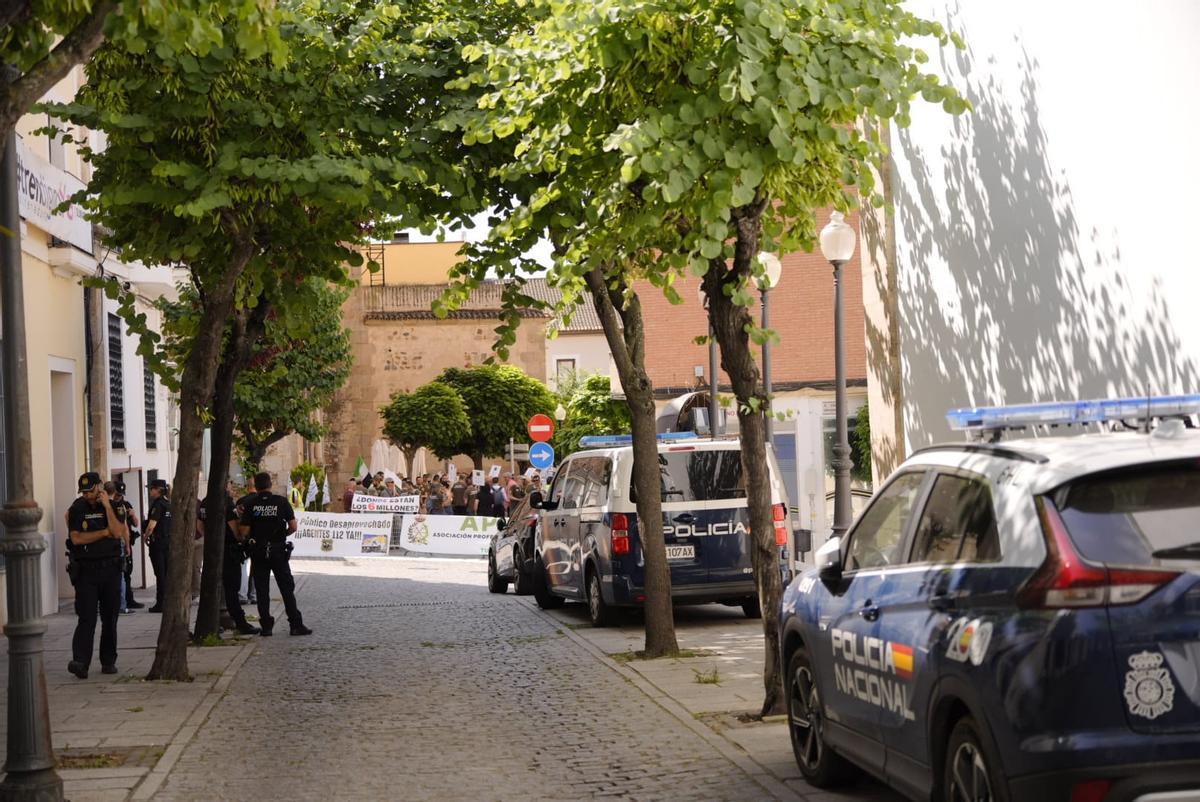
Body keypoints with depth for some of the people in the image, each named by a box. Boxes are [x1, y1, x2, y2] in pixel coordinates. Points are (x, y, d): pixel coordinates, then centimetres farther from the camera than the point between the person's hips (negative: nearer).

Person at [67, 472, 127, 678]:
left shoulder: (114, 506, 5)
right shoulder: (77, 509, 1)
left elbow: (118, 532, -11)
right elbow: (76, 538, -9)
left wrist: (107, 507, -12)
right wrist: (104, 532, -7)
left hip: (111, 568, 2)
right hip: (86, 570, -2)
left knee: (110, 618, 6)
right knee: (87, 618, -12)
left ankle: (108, 661, 14)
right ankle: (80, 662, -20)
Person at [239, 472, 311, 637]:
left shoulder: (250, 504, -5)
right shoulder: (281, 502, -5)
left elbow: (244, 531, -9)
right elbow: (293, 527, -5)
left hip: (258, 551, 0)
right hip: (278, 550, 0)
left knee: (262, 590, 7)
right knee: (287, 588, 5)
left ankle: (266, 626, 6)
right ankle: (296, 625, 3)